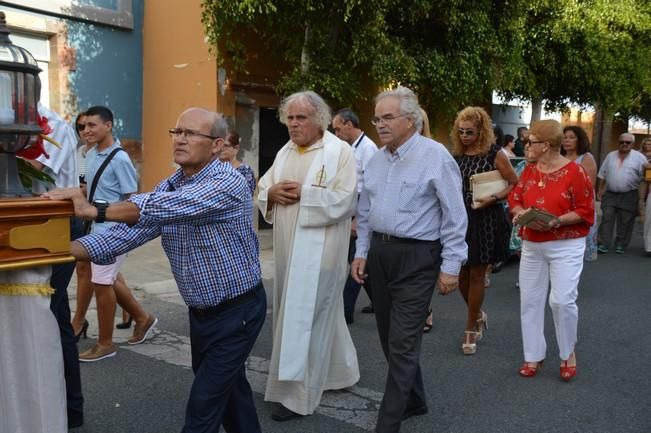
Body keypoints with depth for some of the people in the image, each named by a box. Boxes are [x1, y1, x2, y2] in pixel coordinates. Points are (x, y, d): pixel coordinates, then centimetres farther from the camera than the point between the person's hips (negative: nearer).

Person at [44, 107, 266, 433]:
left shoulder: (228, 183, -22)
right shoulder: (169, 187, 1)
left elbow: (166, 207, -37)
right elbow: (130, 229, -10)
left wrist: (94, 210, -39)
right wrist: (64, 248, -23)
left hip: (238, 310, -7)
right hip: (200, 311, 7)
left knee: (203, 403, -3)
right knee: (226, 387, 22)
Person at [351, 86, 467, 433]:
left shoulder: (434, 156, -11)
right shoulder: (376, 160, 10)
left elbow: (454, 216, -11)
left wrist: (450, 267, -11)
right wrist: (361, 253, 11)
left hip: (416, 257, -7)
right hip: (379, 253, 7)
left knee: (402, 344, -5)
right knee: (391, 338, 15)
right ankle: (413, 401, 36)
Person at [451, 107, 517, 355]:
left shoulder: (494, 154, -7)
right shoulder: (456, 155, 6)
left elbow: (515, 184, -4)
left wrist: (493, 198, -17)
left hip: (485, 220, -4)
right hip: (459, 219, 4)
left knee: (476, 274, 3)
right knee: (461, 273, 7)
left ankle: (471, 328, 18)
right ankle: (478, 315, 34)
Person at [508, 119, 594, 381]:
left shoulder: (574, 172, -12)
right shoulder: (529, 170, 6)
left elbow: (586, 212, -11)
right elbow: (515, 198, 9)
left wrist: (557, 221, -24)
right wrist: (520, 212, -12)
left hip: (566, 246, -6)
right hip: (532, 246, 6)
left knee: (563, 300, -10)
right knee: (530, 300, 7)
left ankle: (568, 353, 16)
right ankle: (533, 356, 20)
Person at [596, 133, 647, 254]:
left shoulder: (639, 157, -2)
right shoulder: (610, 156, 8)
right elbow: (603, 175, 13)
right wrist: (600, 190, 10)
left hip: (629, 196, -2)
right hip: (610, 194, 2)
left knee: (625, 221, 5)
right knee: (607, 219, -3)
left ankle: (620, 245, 16)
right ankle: (603, 244, 0)